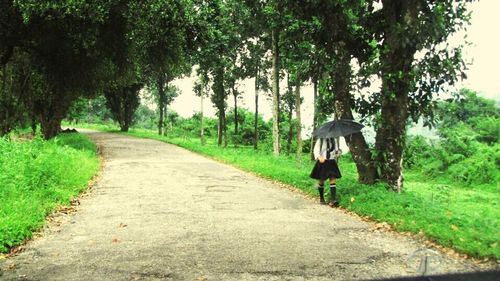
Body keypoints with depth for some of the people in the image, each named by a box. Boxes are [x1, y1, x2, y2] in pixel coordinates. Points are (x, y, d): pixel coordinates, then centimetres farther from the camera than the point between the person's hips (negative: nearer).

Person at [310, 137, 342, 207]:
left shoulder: (333, 140, 10)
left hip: (331, 162, 3)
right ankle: (321, 198, 22)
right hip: (322, 162, -3)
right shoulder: (320, 140, -2)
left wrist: (339, 152, -4)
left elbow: (336, 150, 18)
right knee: (321, 180, 6)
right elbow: (316, 150, -7)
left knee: (333, 179, -11)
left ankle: (333, 200, -17)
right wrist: (319, 157, -25)